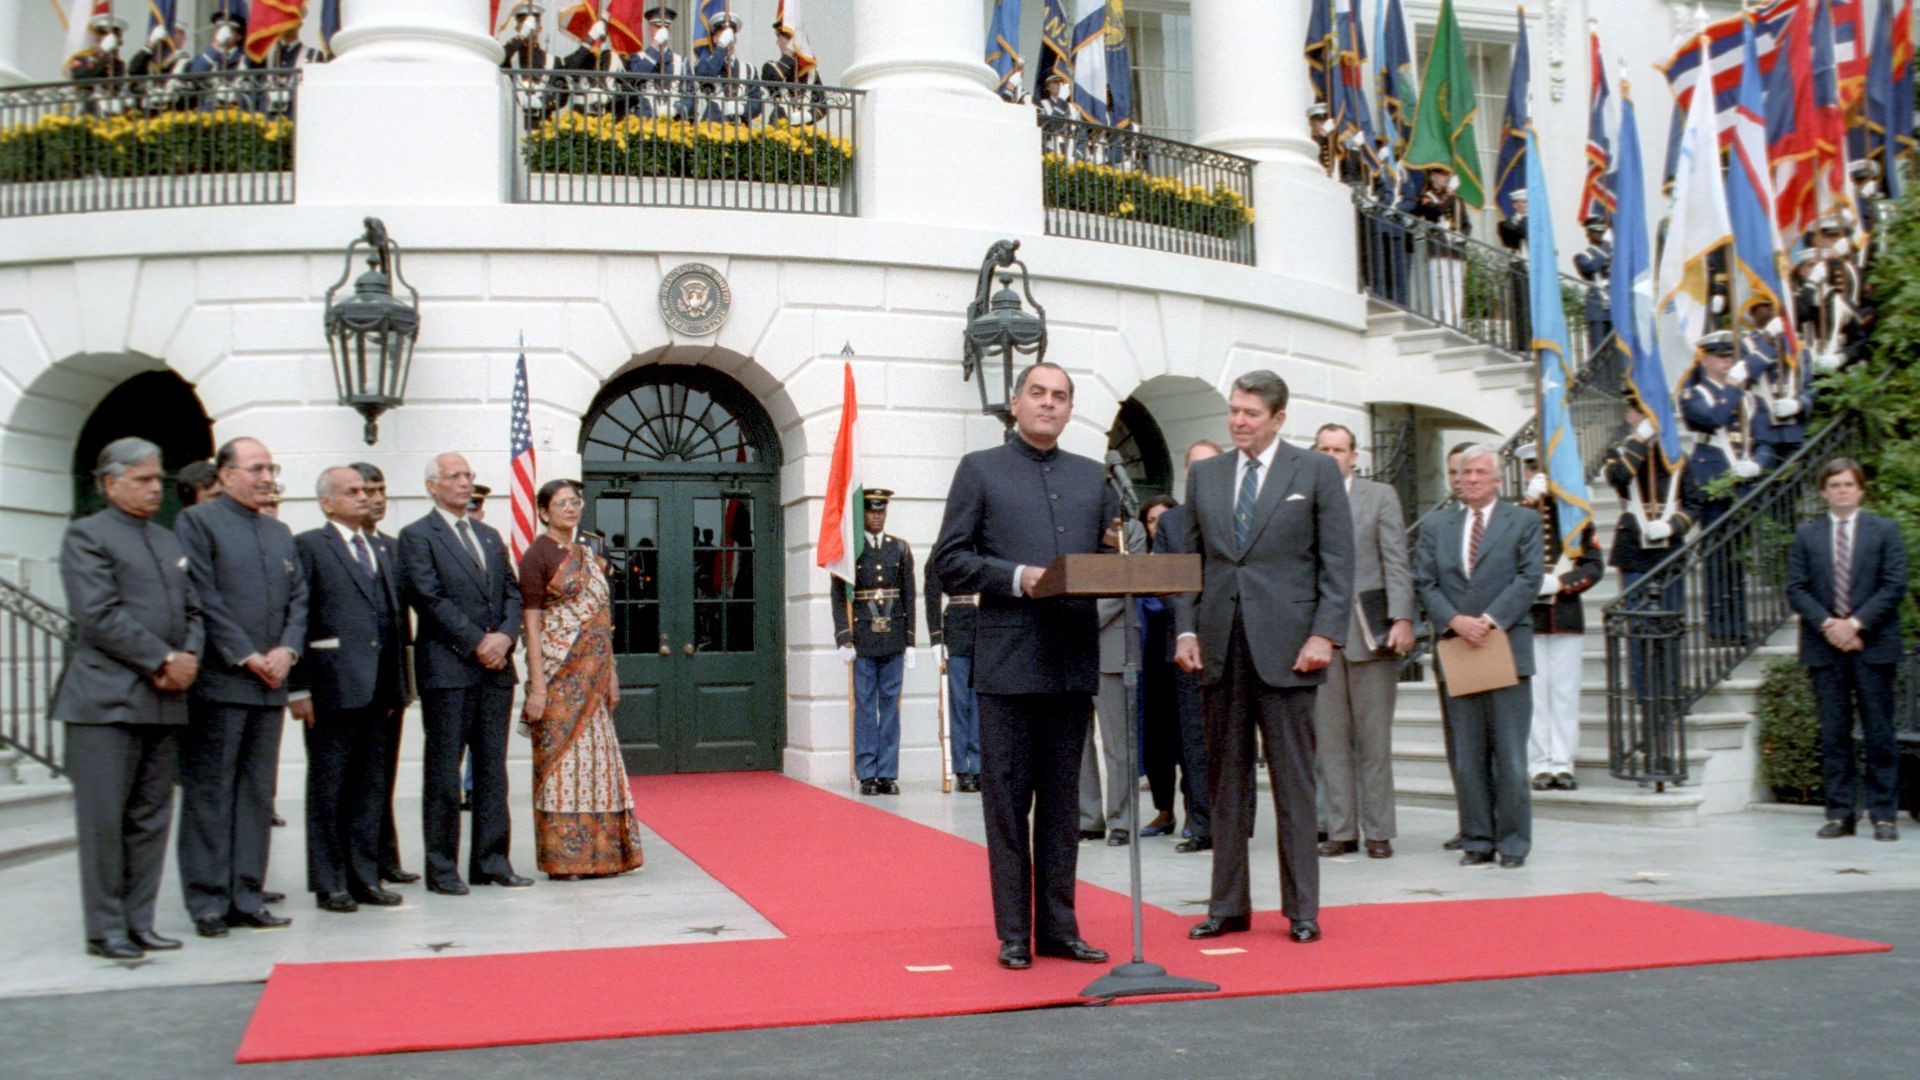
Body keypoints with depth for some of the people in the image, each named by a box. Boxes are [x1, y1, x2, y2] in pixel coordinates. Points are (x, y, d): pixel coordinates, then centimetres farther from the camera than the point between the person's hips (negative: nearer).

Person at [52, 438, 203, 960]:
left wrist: (189, 656, -2)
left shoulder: (169, 541, 20)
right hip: (106, 699, -7)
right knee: (104, 819, -2)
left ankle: (139, 922, 14)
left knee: (151, 818, 8)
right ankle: (105, 929, 5)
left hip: (164, 699, 7)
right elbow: (100, 615, -13)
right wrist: (163, 660, -14)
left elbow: (193, 609, 18)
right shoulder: (87, 535, -2)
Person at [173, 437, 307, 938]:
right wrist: (246, 657, -13)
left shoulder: (281, 534, 18)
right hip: (218, 683, -6)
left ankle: (246, 897, 15)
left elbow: (298, 599, 14)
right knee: (210, 794, -1)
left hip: (270, 684, 7)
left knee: (258, 794, 9)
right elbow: (203, 599, -10)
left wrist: (287, 650, -3)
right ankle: (208, 902, 5)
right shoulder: (196, 521, -2)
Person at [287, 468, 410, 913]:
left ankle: (365, 877, 17)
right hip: (333, 686, -6)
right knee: (328, 788, 2)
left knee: (372, 787, 10)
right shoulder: (309, 546, -2)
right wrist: (299, 688, -14)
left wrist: (396, 685, 11)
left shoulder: (380, 553, 19)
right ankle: (329, 884, 9)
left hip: (377, 690, 6)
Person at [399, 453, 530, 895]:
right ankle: (441, 867, 5)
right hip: (447, 669, -6)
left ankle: (492, 861, 13)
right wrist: (477, 642, -14)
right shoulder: (417, 536, -1)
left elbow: (512, 593, 14)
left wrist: (505, 636, -4)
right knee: (444, 771, -1)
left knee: (492, 767, 8)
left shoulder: (490, 536, 19)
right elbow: (430, 599, -10)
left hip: (496, 668, 6)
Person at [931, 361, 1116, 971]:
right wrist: (1017, 577, -14)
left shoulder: (1093, 478, 17)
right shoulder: (980, 470, 6)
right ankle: (1014, 933, 8)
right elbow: (949, 563, -1)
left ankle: (1059, 927, 17)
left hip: (1074, 661, 4)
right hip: (1008, 661, -4)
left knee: (1062, 801, 9)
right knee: (1007, 800, 0)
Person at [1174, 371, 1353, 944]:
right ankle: (1227, 906, 15)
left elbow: (1338, 562, -1)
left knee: (1293, 782, 2)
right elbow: (1189, 560, 14)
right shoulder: (1204, 475, 13)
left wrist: (1325, 635, -10)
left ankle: (1302, 909, 10)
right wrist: (1186, 629, 2)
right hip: (1221, 648, 3)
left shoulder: (1317, 471, 3)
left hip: (1286, 647, -3)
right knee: (1226, 780, 8)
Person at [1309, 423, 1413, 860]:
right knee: (1329, 738, 3)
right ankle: (1341, 830, 10)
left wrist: (1402, 619, -11)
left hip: (1369, 631, -1)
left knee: (1374, 738, 2)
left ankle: (1379, 831, 9)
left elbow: (1397, 562, 0)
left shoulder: (1380, 496, 6)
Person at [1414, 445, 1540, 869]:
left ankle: (1513, 841, 5)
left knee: (1510, 753, -2)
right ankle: (1476, 840, 11)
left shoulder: (1524, 522, 8)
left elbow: (1528, 578, -3)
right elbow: (1425, 583, 6)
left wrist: (1489, 620, -14)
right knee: (1467, 755, 5)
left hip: (1507, 648, -2)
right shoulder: (1437, 528, 14)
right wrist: (1456, 621, -10)